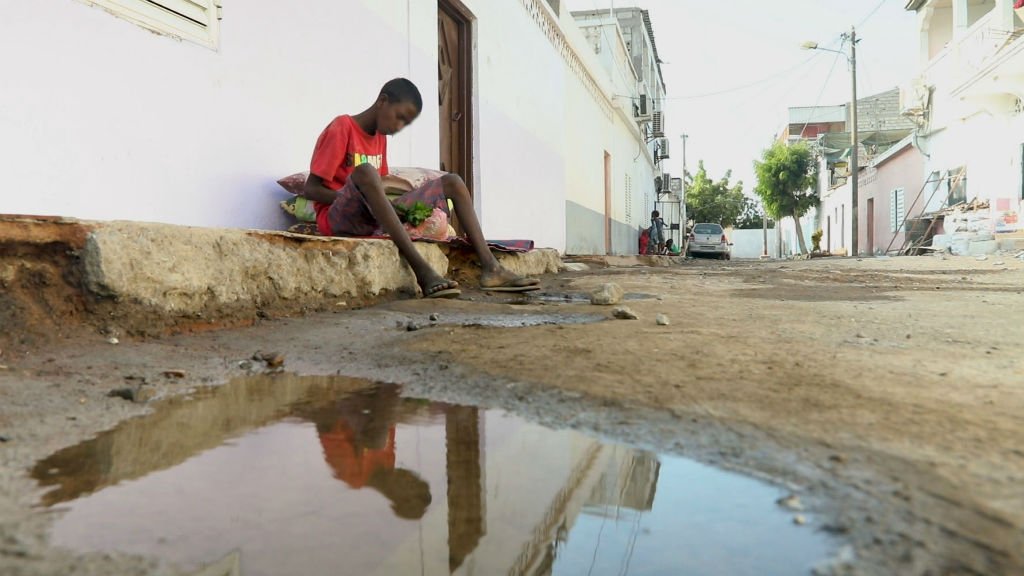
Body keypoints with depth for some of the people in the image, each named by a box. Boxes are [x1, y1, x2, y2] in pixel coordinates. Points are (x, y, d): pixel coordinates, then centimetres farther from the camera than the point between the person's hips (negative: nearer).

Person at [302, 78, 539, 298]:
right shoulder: (341, 128, -6)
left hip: (375, 218, 7)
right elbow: (310, 189, -10)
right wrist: (357, 198, -20)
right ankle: (422, 270, -45)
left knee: (452, 182, 1)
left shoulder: (380, 137, 16)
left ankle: (490, 268, -15)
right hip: (337, 219, -7)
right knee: (365, 172, -40)